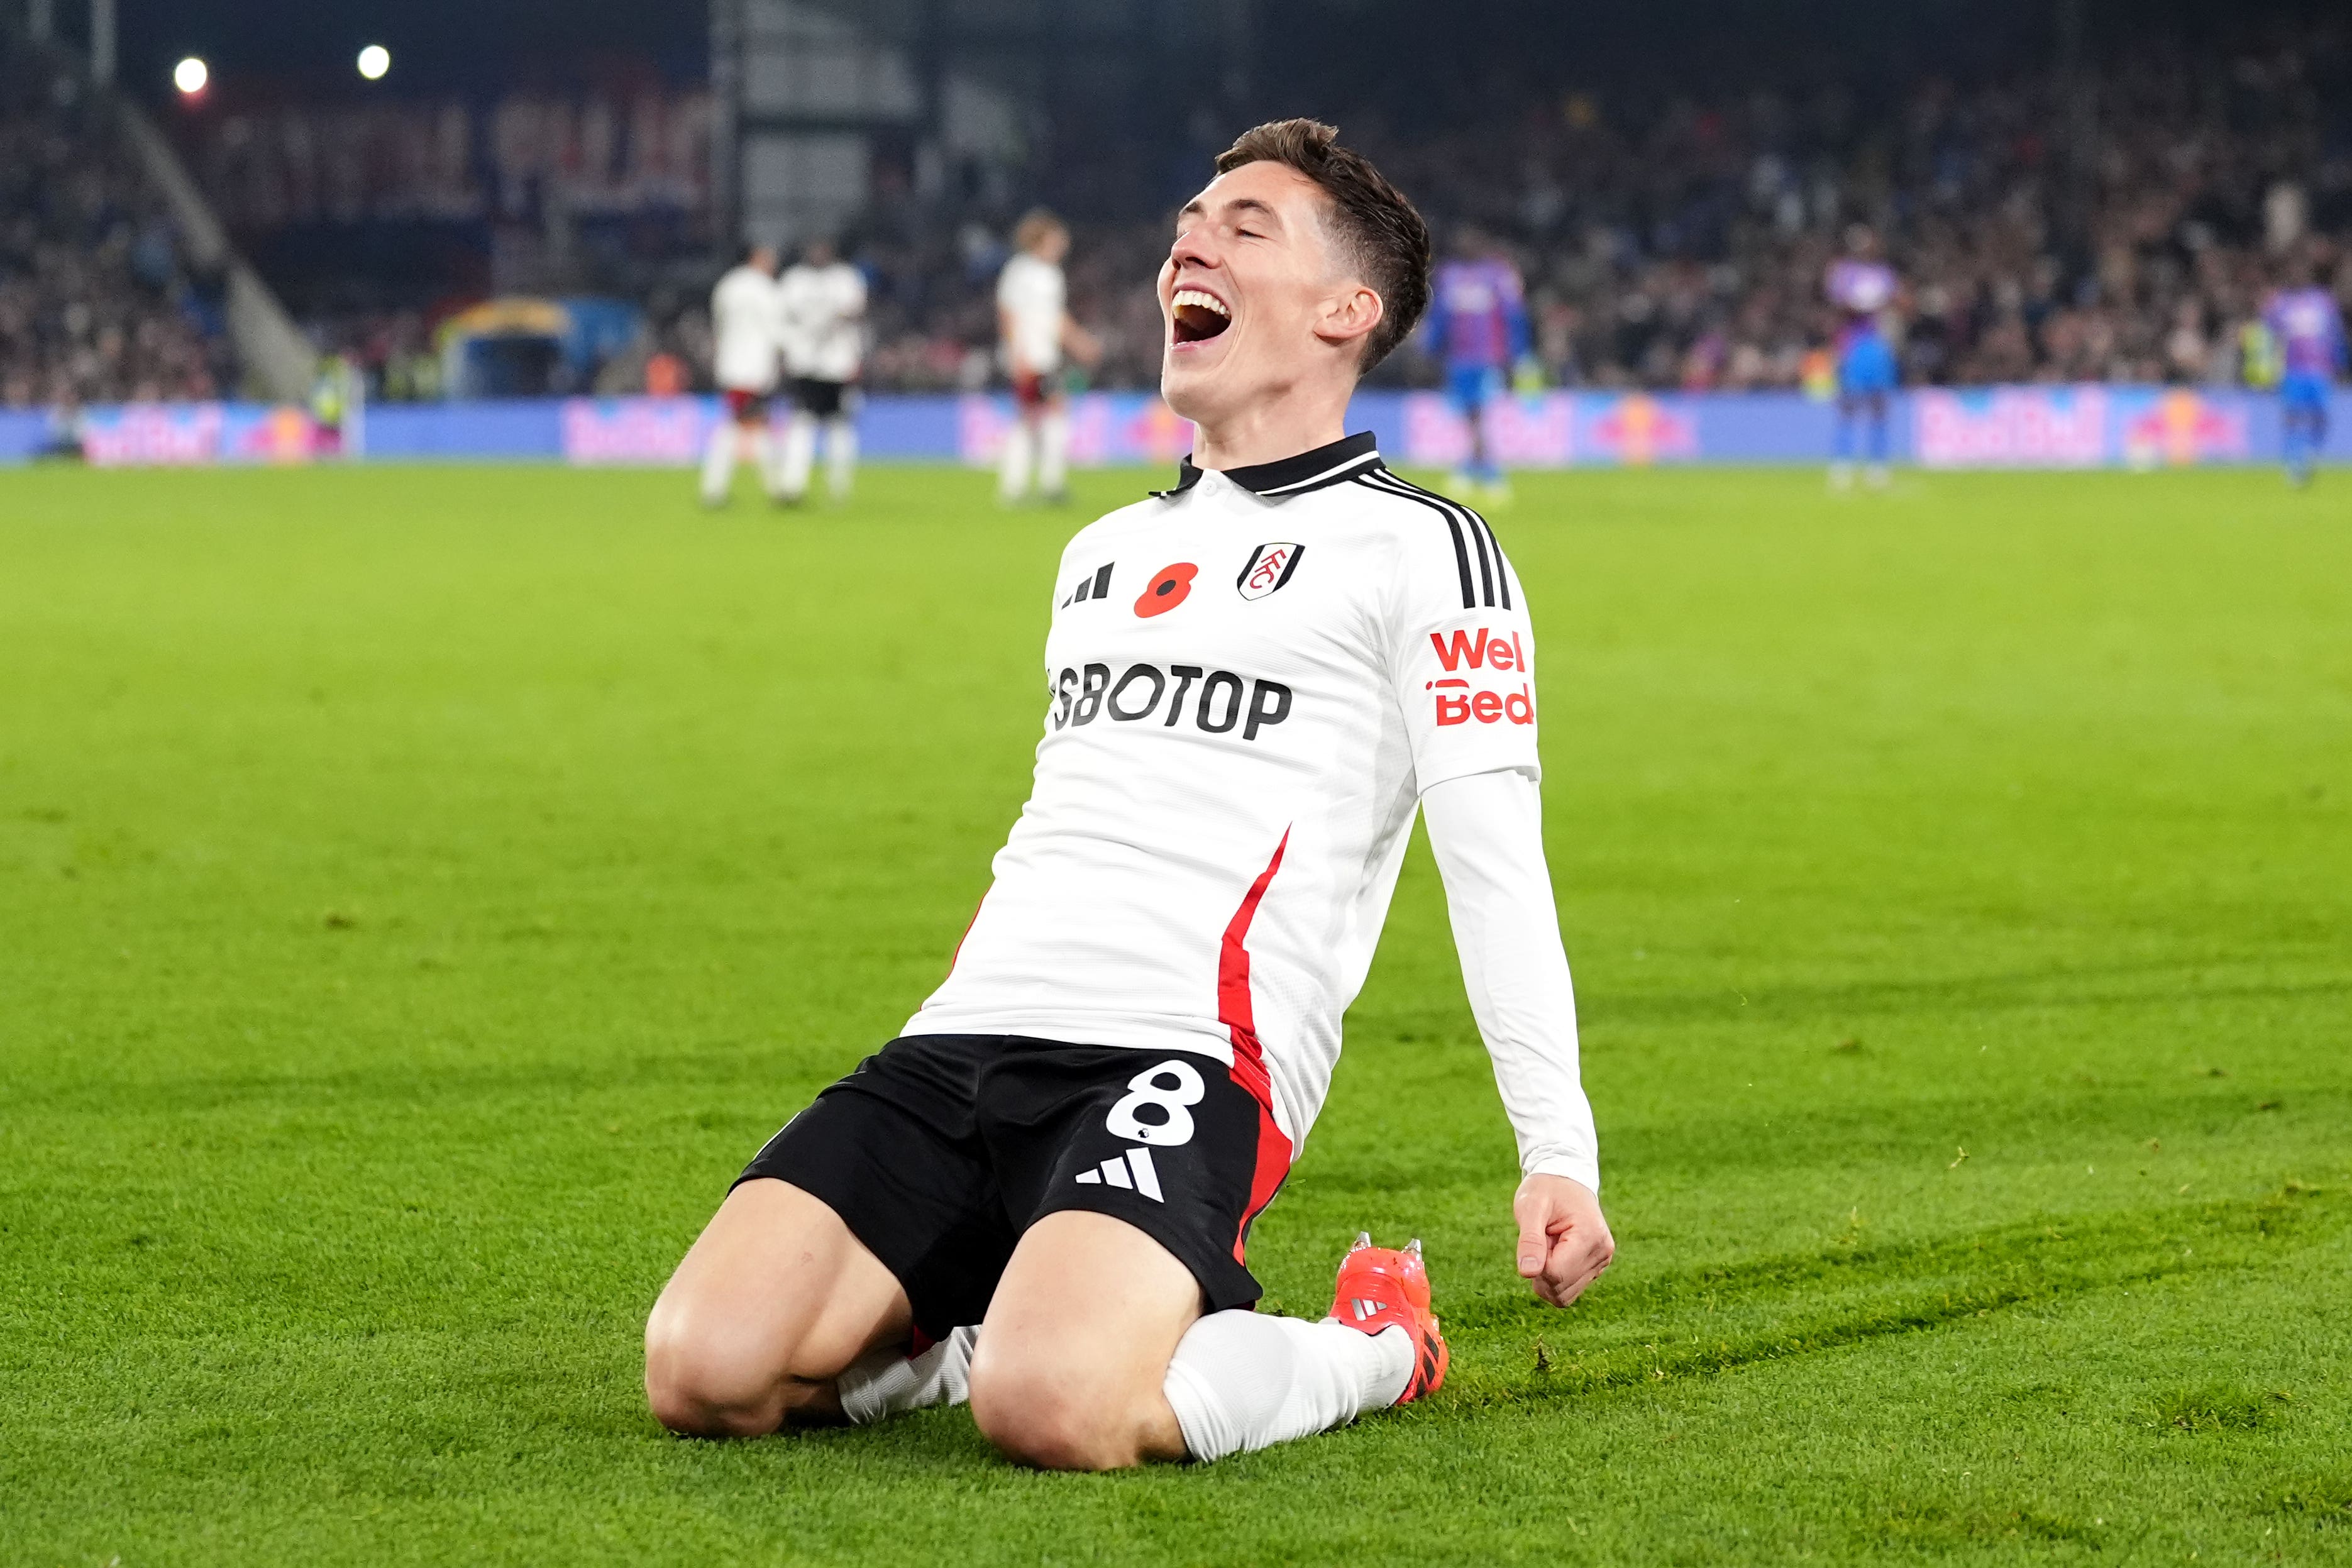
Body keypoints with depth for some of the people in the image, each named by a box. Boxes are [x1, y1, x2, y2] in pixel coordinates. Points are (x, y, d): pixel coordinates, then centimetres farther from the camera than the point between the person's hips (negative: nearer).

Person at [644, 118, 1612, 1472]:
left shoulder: (1417, 548, 5)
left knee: (1049, 1410, -33)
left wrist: (1559, 1152, -12)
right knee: (704, 1372, -19)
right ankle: (1023, 1309, 9)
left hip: (1189, 1059, -6)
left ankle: (1371, 1348, -2)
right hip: (964, 1043, 6)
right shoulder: (1105, 551, 28)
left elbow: (1495, 862, -3)